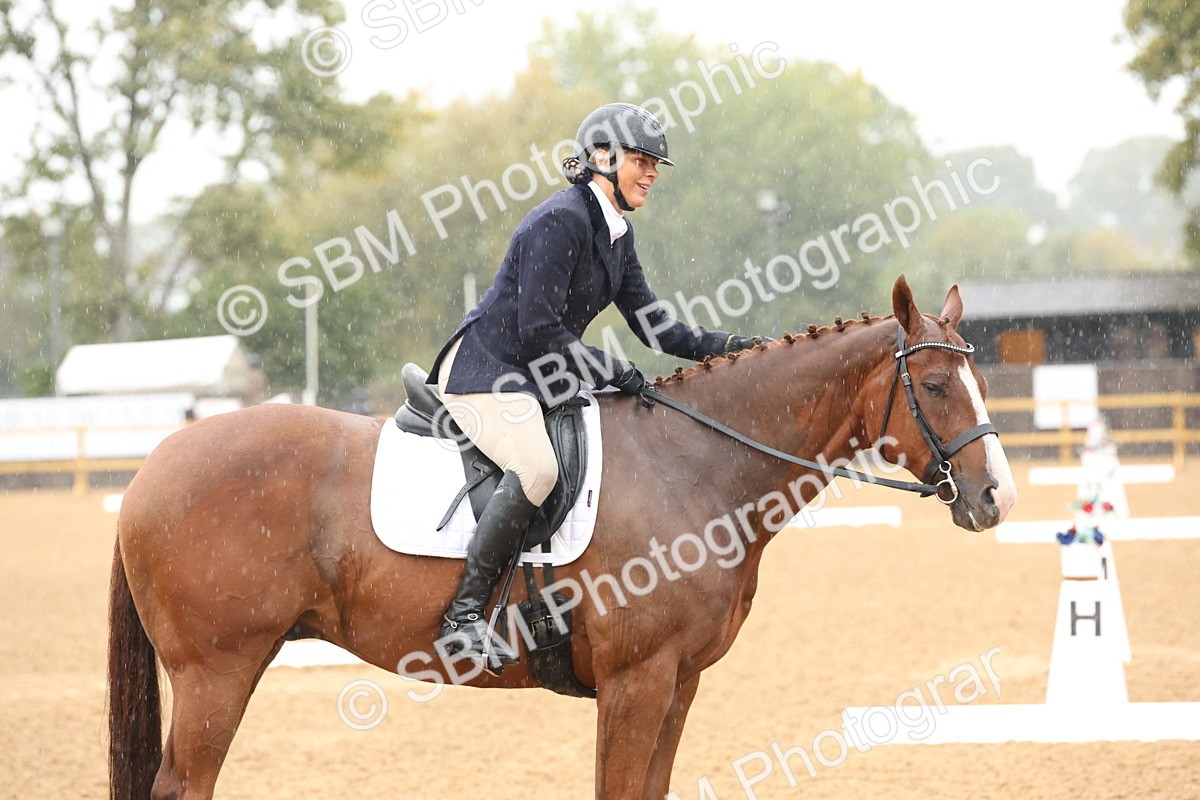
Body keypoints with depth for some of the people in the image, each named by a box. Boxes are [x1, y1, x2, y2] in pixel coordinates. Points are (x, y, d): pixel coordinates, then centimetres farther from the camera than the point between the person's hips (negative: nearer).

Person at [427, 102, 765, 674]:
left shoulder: (616, 234, 12)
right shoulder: (561, 220, -18)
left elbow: (651, 323, 15)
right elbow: (538, 331, -22)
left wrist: (725, 346, 3)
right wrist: (611, 371, -16)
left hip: (538, 379, 11)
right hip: (484, 370, -11)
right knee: (536, 467, -33)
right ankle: (463, 616, -34)